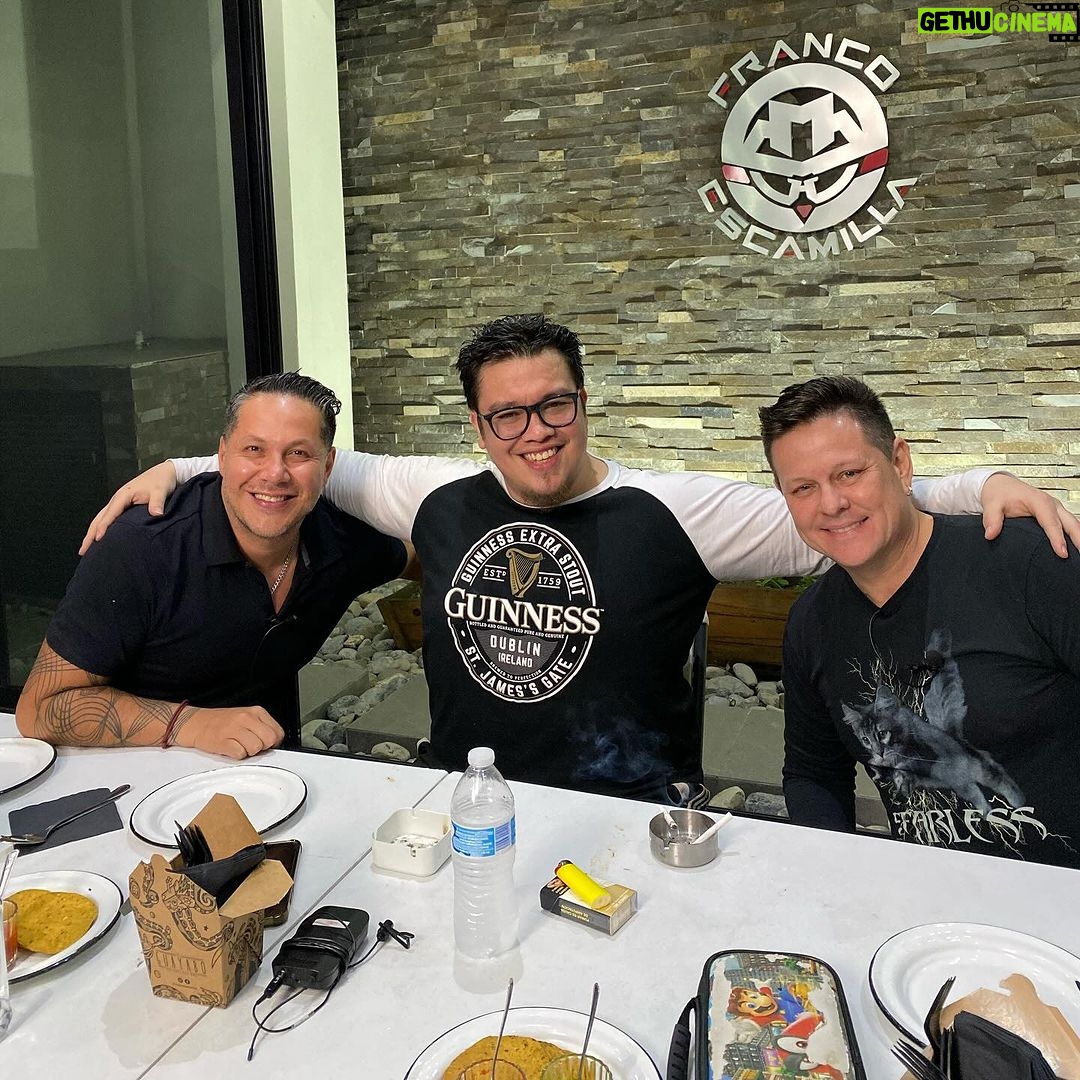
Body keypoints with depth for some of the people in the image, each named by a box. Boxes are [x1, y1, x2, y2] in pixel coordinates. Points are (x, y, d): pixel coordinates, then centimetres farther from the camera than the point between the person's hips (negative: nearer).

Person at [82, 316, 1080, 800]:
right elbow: (325, 466, 16)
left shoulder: (671, 511, -7)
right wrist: (181, 467, 13)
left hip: (631, 817, -3)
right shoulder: (442, 498, 4)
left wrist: (979, 486, -18)